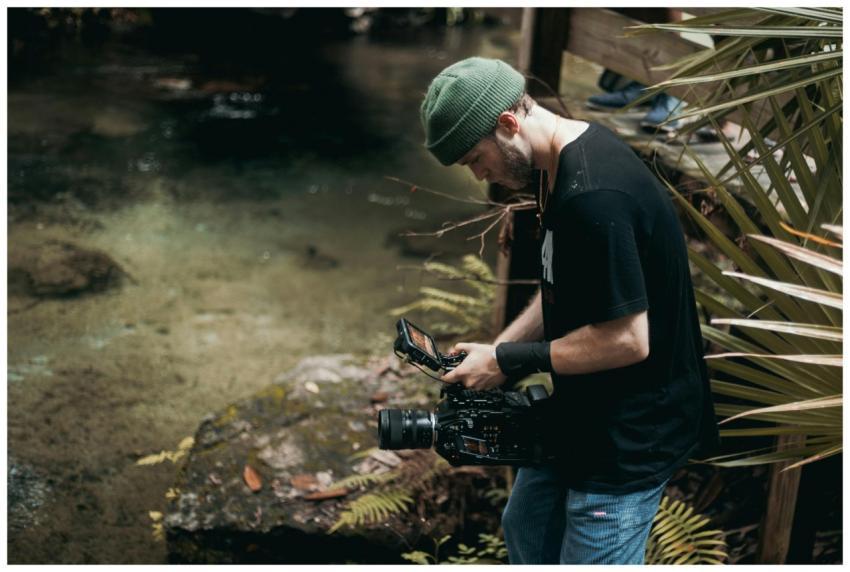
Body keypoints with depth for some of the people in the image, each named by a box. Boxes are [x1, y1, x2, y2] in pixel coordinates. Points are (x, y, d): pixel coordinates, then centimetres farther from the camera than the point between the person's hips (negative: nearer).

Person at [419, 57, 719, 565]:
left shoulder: (593, 195, -30)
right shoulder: (565, 163, 2)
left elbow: (628, 339, -28)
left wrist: (510, 361, -18)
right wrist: (498, 349, 1)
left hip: (629, 435, -10)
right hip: (583, 414, 10)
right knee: (525, 529, 25)